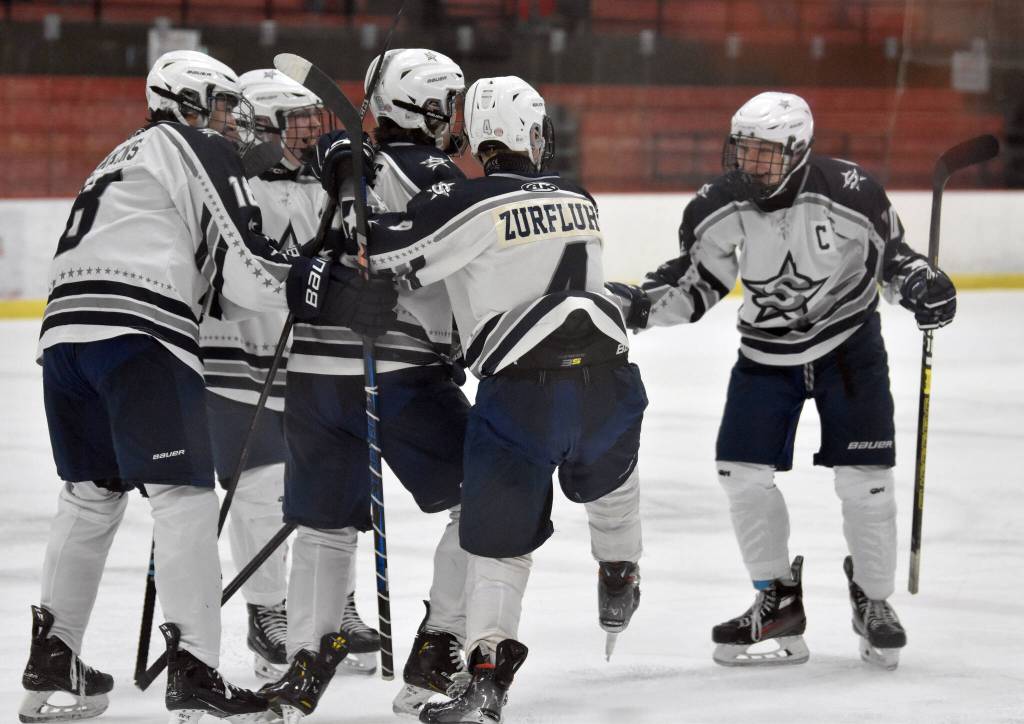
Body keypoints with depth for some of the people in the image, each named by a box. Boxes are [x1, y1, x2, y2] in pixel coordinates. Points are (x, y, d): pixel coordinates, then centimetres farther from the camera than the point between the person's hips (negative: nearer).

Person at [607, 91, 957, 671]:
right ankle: (779, 603, 13)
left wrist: (921, 285, -24)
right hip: (767, 351, 3)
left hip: (849, 344, -3)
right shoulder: (718, 208, -15)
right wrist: (643, 303, -16)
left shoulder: (851, 194, -23)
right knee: (743, 472, -4)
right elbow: (696, 283, 0)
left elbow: (891, 252, -5)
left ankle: (874, 600, 17)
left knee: (864, 478, -6)